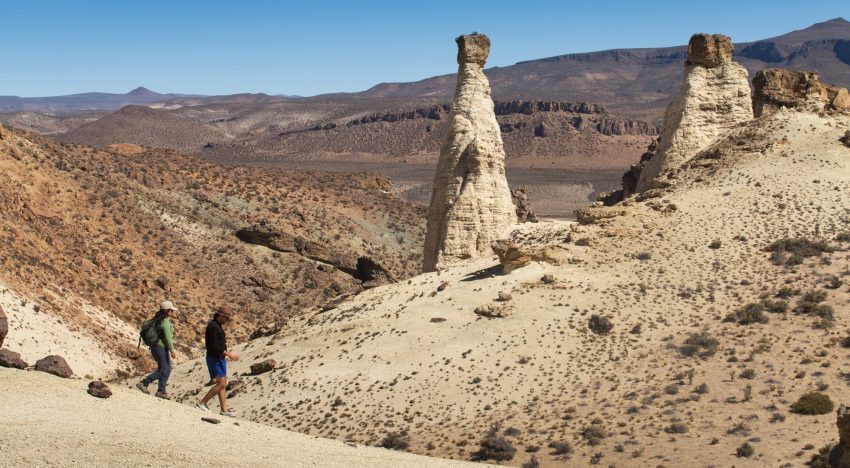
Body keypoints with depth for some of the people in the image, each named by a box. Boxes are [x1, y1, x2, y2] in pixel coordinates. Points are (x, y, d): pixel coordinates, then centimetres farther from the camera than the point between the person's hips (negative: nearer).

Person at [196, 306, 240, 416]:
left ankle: (224, 410, 12)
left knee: (223, 384, 9)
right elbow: (214, 347, -25)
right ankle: (202, 403, -5)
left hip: (220, 359, 10)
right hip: (214, 359, -10)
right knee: (221, 384, -12)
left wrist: (227, 353, 17)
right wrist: (229, 354, -21)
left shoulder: (217, 326, 14)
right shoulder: (213, 327, -19)